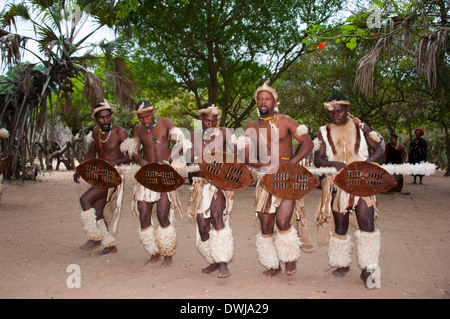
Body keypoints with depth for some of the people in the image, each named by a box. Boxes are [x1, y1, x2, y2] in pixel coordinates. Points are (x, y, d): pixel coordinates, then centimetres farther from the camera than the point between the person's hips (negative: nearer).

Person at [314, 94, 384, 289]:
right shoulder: (324, 132, 7)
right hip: (337, 184, 1)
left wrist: (366, 163, -19)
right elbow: (318, 159, -1)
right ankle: (342, 264, 28)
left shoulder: (361, 127, 6)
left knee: (367, 224, -12)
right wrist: (335, 164, -22)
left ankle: (367, 270, 2)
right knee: (340, 227, 8)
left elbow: (378, 151, 2)